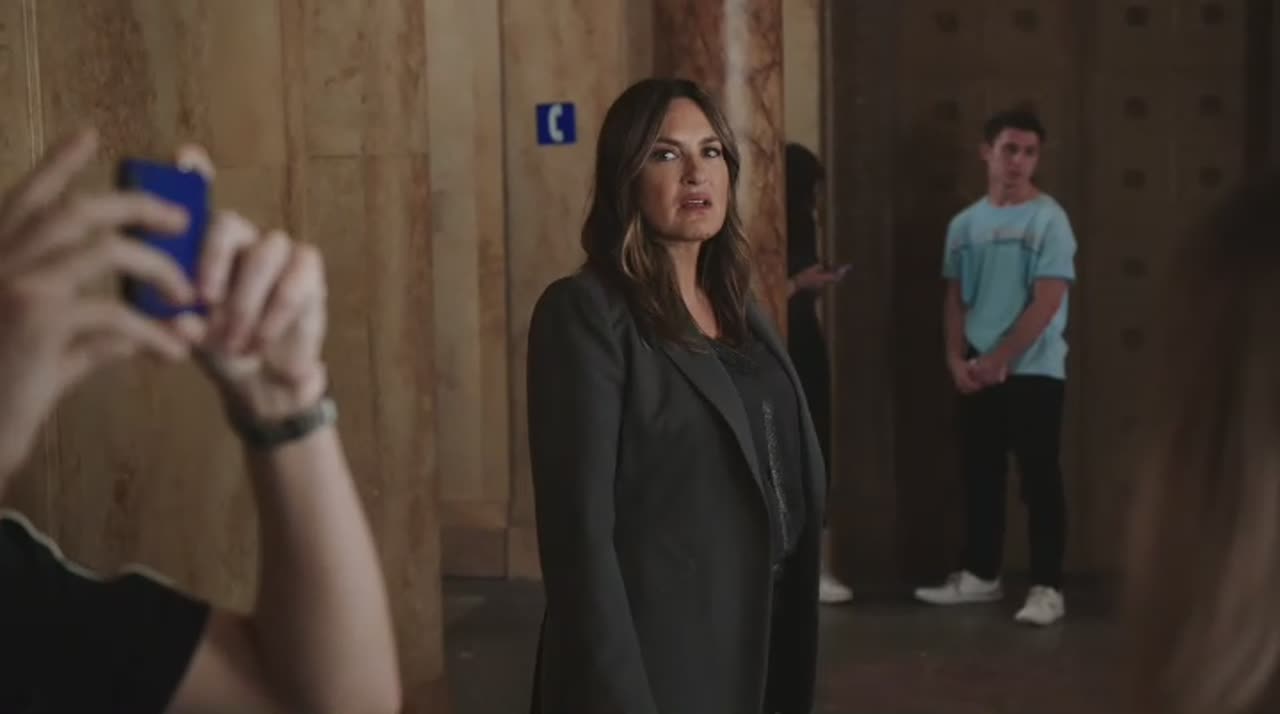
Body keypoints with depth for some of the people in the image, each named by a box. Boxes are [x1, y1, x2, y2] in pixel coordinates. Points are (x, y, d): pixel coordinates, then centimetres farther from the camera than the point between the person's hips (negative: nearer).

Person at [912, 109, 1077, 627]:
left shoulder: (1048, 220, -8)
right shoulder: (965, 224, 9)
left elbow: (1046, 303, -14)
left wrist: (997, 360, -13)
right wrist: (957, 358, -1)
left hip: (1034, 371, -5)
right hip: (977, 374, 6)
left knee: (1039, 479, -2)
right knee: (981, 475, 12)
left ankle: (1047, 587, 3)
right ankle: (981, 575, 23)